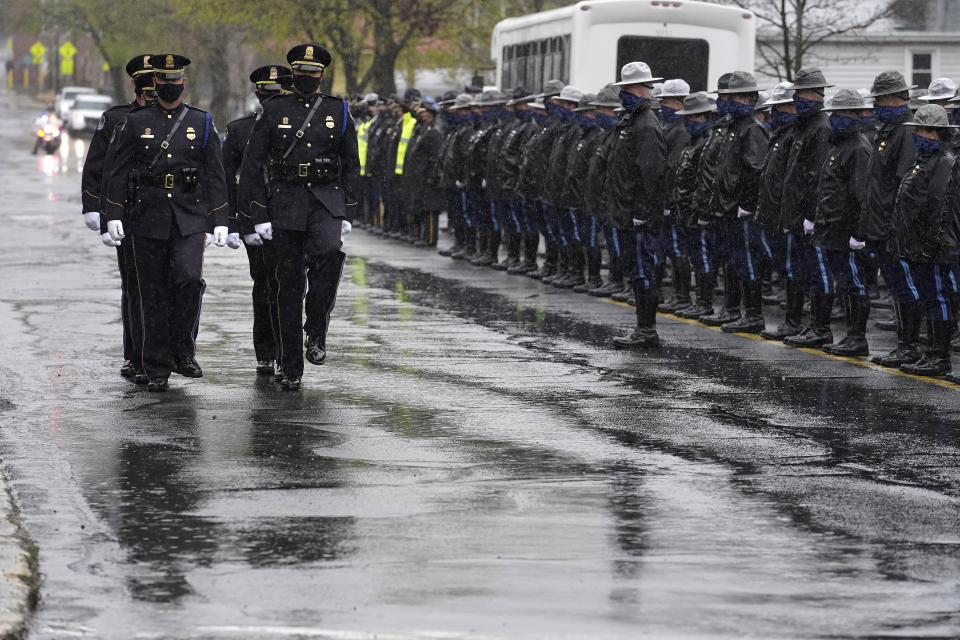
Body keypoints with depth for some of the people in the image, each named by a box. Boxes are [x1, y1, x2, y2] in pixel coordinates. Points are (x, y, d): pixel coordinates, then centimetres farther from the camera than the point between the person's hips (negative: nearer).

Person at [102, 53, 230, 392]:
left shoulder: (202, 123, 7)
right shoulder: (135, 122, 6)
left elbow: (215, 175, 7)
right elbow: (117, 172, 5)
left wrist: (220, 221, 1)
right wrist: (113, 214, -4)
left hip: (190, 219, 0)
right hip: (148, 218, 0)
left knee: (188, 279, -21)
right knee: (154, 296, 2)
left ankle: (182, 351, -3)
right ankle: (157, 370, 9)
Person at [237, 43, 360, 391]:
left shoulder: (338, 111, 8)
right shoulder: (273, 111, 3)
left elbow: (351, 166, 13)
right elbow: (252, 166, 2)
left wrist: (347, 214, 4)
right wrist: (255, 217, -5)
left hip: (326, 200, 0)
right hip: (285, 203, 0)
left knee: (329, 253, -30)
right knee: (289, 283, 1)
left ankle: (316, 332, -14)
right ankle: (290, 368, 9)